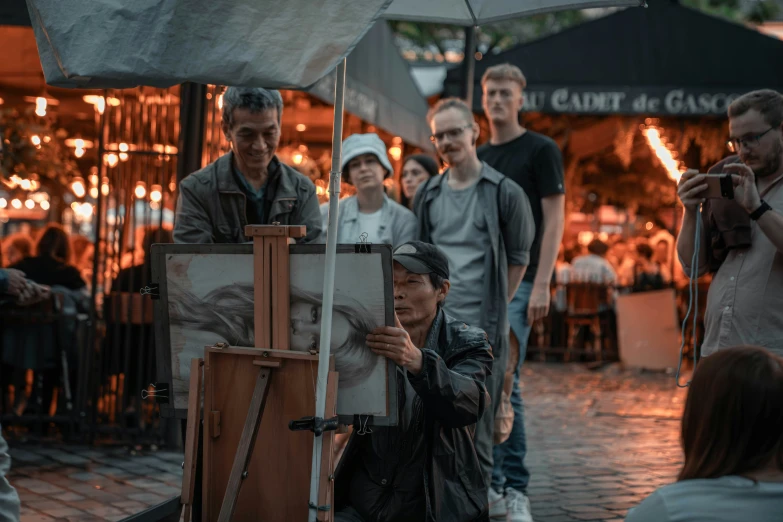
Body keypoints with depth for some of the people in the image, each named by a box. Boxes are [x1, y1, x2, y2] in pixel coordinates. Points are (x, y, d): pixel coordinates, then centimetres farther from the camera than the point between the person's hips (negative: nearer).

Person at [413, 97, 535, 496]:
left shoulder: (505, 193, -1)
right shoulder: (427, 196, 11)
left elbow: (518, 259, 4)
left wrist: (494, 309, 2)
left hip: (482, 329, -4)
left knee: (476, 434, 0)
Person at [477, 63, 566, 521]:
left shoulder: (541, 150, -2)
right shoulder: (477, 158, 16)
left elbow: (554, 220, -8)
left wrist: (542, 285, -16)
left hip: (517, 282, -6)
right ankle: (491, 485, 14)